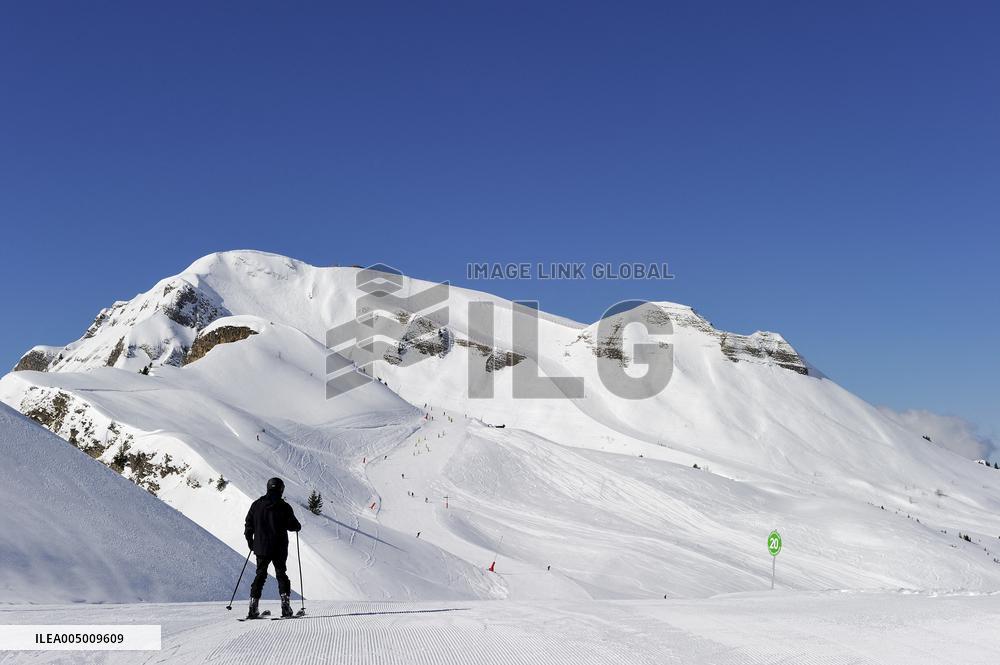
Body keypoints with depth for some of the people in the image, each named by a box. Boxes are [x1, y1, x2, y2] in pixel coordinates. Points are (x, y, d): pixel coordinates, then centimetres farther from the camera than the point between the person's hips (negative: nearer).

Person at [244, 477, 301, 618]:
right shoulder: (284, 507, -9)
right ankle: (285, 605, 0)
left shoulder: (256, 505, 2)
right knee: (281, 575, 9)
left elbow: (249, 525, 6)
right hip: (279, 548, -2)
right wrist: (298, 526, 17)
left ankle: (253, 607, 4)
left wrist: (250, 541, 20)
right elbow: (293, 526, -7)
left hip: (261, 547, 3)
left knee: (260, 575, 12)